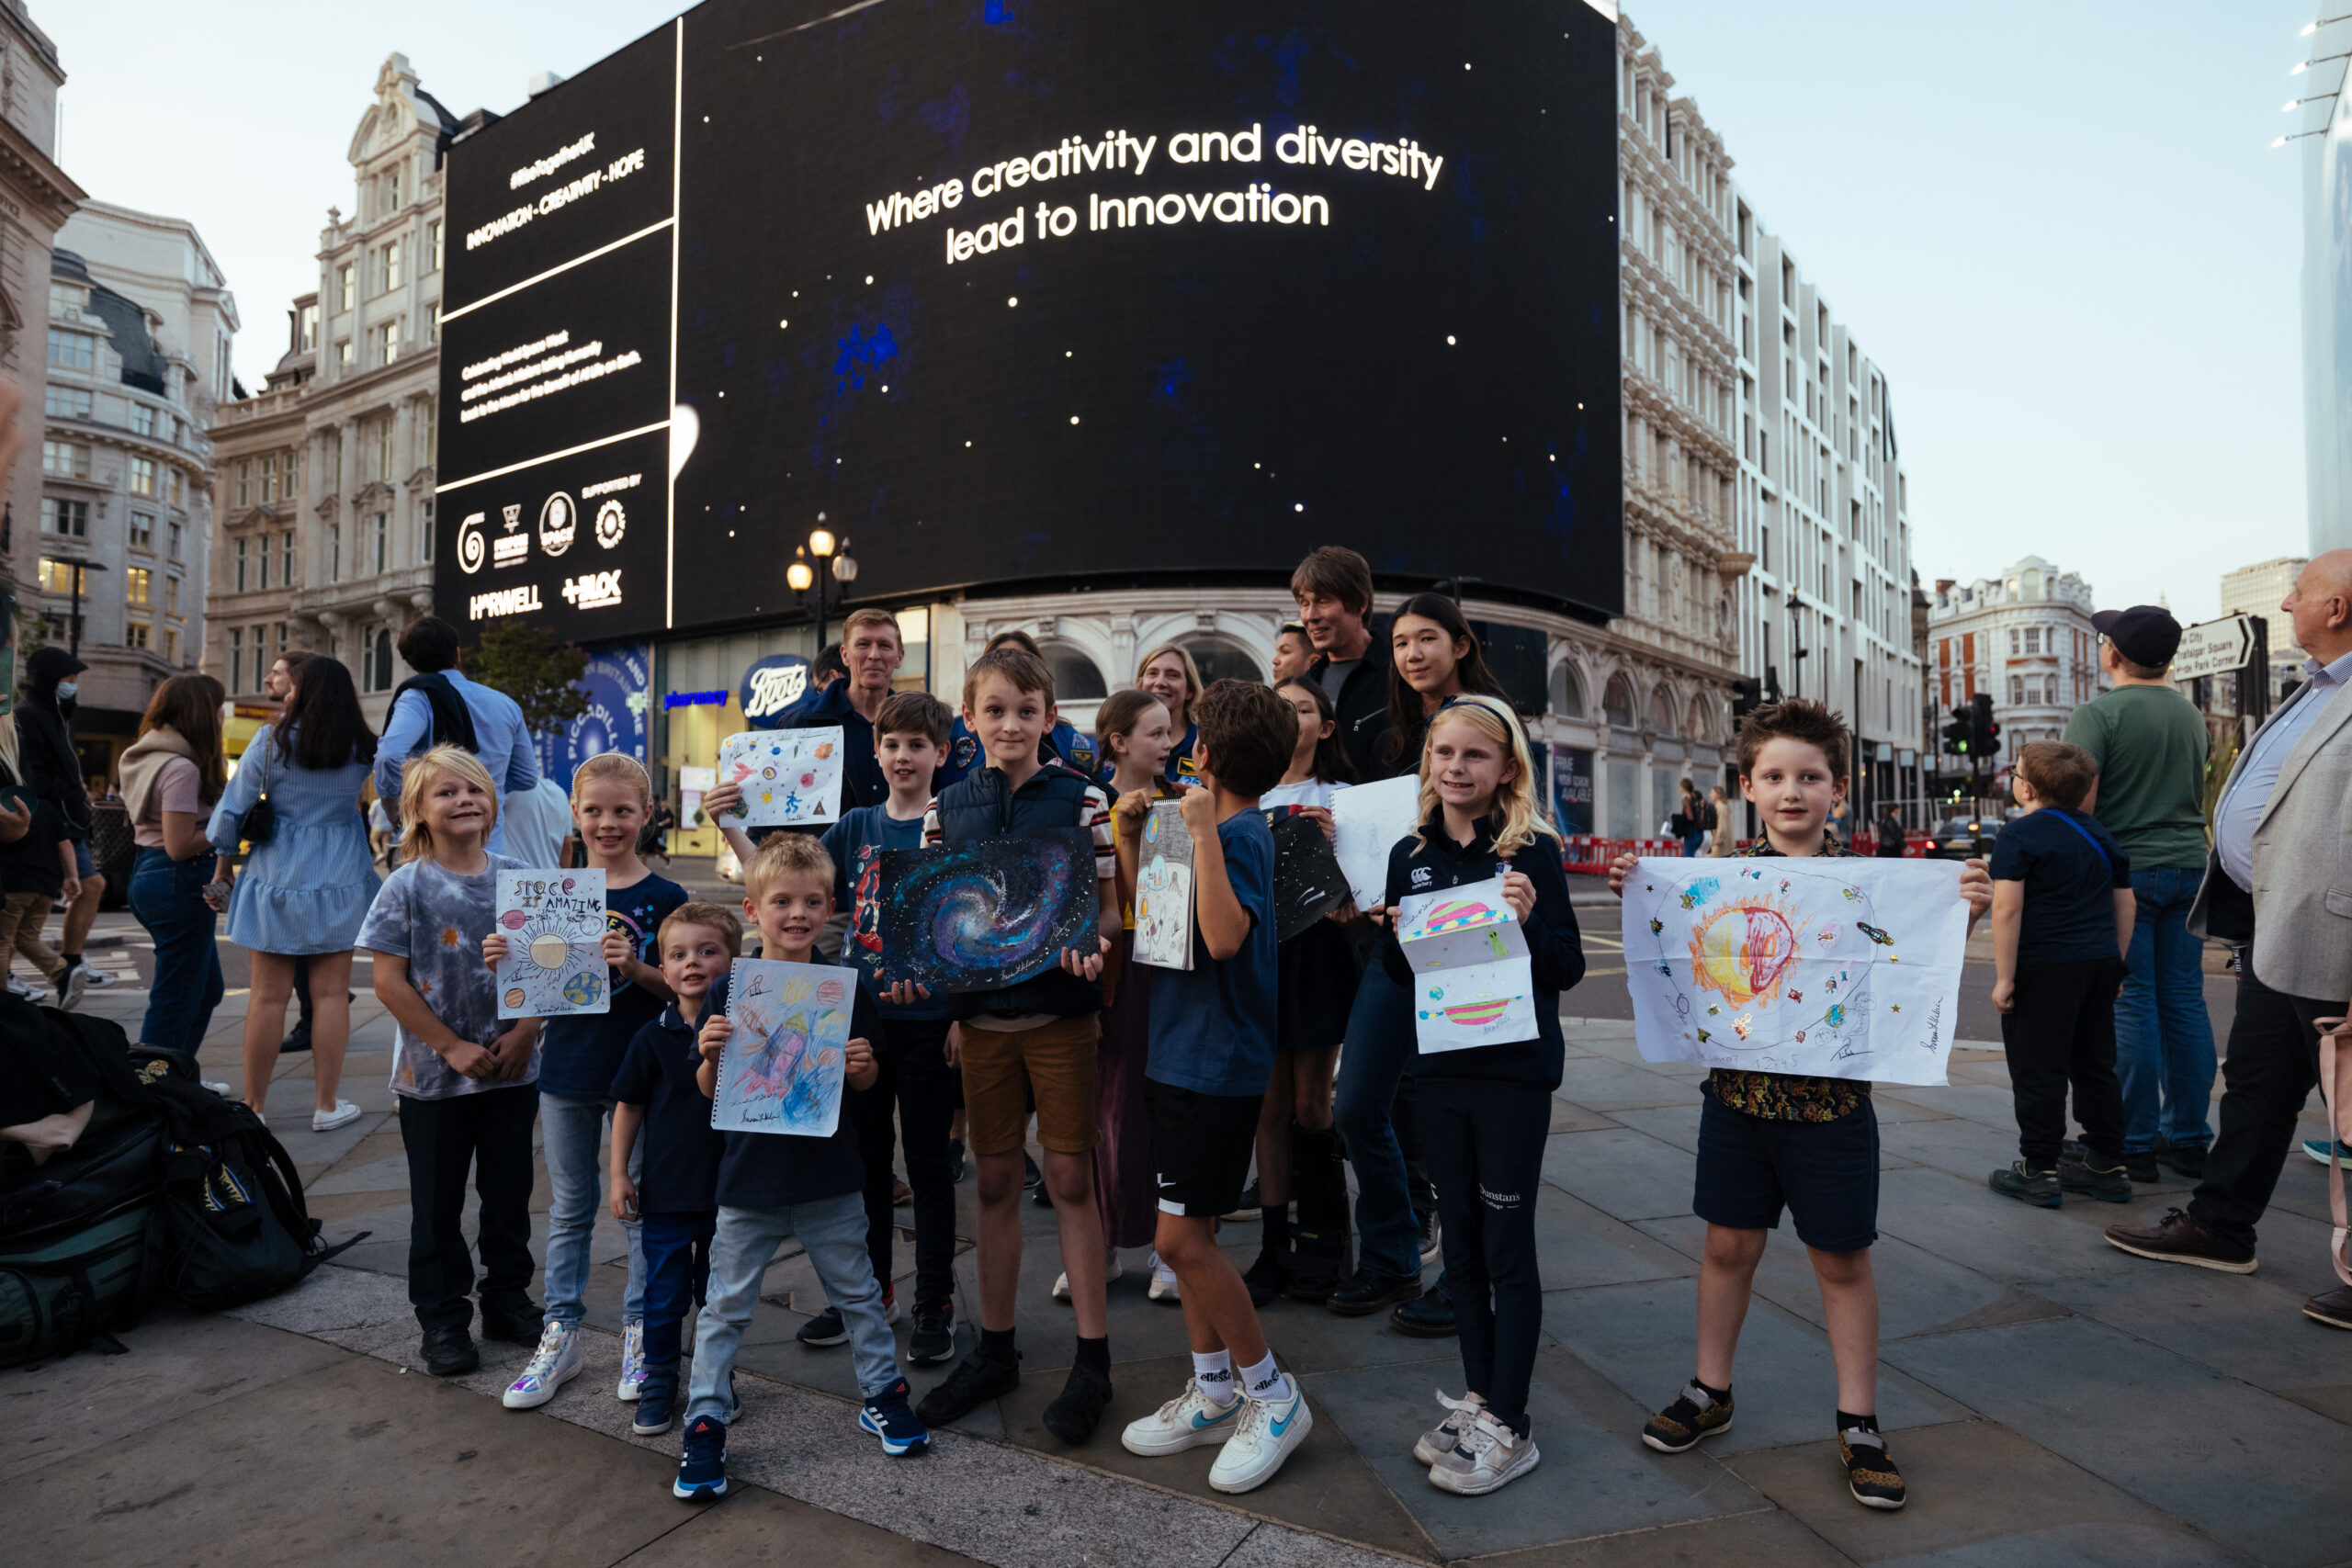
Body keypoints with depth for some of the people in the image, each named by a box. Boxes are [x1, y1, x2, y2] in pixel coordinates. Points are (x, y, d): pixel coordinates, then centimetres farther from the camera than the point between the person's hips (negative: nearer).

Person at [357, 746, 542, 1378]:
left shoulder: (518, 877, 0)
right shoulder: (407, 887, -8)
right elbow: (389, 982, -9)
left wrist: (525, 1033, -10)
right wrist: (452, 1047, -13)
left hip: (513, 1071, 3)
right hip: (434, 1076, -2)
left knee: (510, 1191, 13)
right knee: (438, 1203, 10)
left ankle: (508, 1300, 30)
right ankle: (443, 1320, 25)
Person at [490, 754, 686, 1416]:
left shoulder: (664, 897, -7)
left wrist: (635, 968, -24)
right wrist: (504, 961, -12)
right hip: (566, 1069, 3)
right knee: (569, 1208, 14)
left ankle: (640, 1335, 23)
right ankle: (559, 1336, 27)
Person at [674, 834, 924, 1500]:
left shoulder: (845, 988, -4)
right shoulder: (728, 993, -7)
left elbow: (866, 1081, 5)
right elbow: (710, 1091, 0)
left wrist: (861, 1066, -17)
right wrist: (709, 1056, -21)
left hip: (829, 1176, 1)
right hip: (750, 1177, 0)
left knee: (858, 1293, 15)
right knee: (725, 1305, 10)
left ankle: (881, 1391, 33)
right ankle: (706, 1422, 25)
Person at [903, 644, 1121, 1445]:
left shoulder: (1082, 799, -3)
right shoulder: (947, 808, 5)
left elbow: (1108, 906, -3)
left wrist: (1092, 946, -23)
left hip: (1060, 1011, -3)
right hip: (980, 1012, 3)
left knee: (1070, 1177, 3)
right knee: (995, 1180, 13)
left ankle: (1092, 1357, 17)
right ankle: (994, 1348, 28)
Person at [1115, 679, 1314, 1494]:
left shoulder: (1242, 834, -16)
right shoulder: (1218, 830, 12)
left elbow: (1224, 937, -30)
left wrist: (1204, 832, -30)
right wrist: (1130, 838, 7)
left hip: (1217, 1060, -9)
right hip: (1183, 1053, 9)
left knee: (1183, 1237, -6)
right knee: (1188, 1234, 14)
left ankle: (1273, 1395, 11)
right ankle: (1214, 1393, 27)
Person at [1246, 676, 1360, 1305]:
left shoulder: (1339, 798, 2)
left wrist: (1328, 843, -22)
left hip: (1315, 951, -3)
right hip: (1256, 950, 3)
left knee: (1310, 1105, 2)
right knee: (1270, 1106, 6)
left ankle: (1323, 1240, 19)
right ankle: (1273, 1247, 15)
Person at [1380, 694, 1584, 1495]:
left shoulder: (1533, 851, -9)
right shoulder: (1411, 855, 5)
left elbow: (1569, 969, -8)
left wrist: (1530, 922, -26)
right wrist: (1395, 935, -9)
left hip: (1514, 1069, -5)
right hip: (1440, 1067, 5)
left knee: (1507, 1246, 3)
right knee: (1461, 1239, 15)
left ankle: (1509, 1427, 16)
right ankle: (1478, 1399, 31)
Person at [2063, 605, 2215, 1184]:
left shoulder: (2097, 714, -10)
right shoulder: (2190, 713, 12)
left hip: (2124, 869, -6)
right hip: (2188, 865, 7)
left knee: (2130, 1006, -3)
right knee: (2185, 1003, 9)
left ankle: (2135, 1144, 2)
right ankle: (2189, 1139, 15)